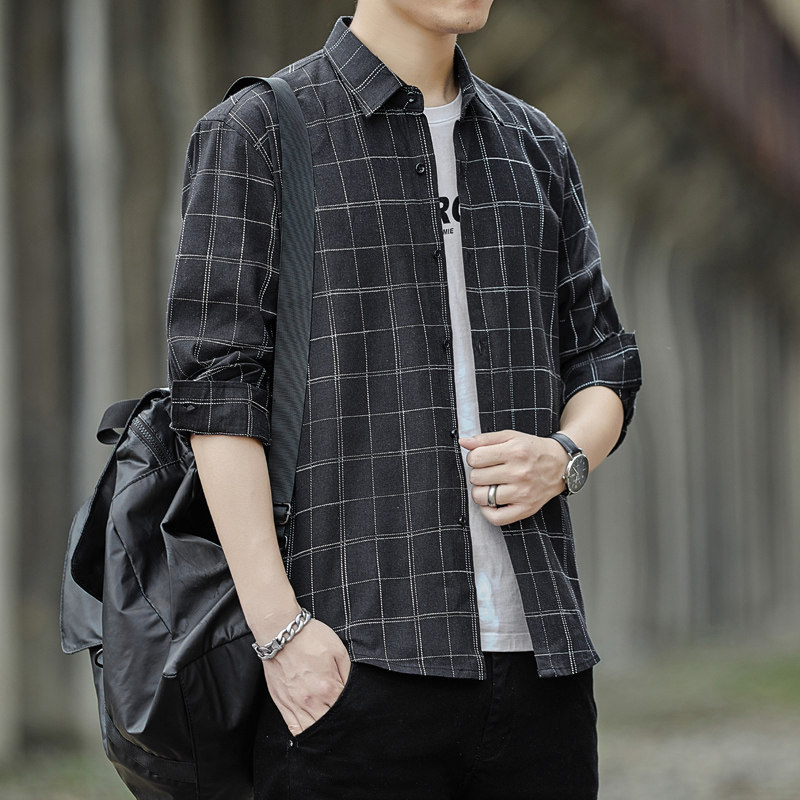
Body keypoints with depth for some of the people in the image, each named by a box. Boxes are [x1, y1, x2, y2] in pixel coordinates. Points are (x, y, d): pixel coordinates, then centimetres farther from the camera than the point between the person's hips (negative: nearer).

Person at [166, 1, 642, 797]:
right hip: (354, 668, -5)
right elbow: (216, 388, -6)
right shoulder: (253, 134, 1)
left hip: (538, 659, 5)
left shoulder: (535, 147, 17)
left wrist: (562, 459, -4)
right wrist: (279, 628, -15)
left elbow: (602, 369, 21)